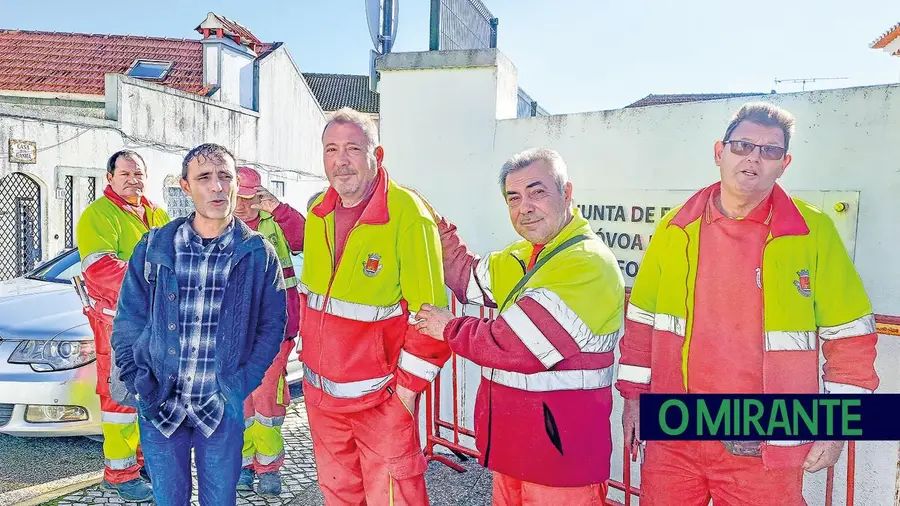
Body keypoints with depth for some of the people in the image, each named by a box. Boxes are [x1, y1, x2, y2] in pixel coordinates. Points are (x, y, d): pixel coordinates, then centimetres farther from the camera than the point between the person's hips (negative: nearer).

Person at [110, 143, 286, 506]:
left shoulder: (258, 254, -6)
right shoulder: (154, 248, -2)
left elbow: (273, 323, -1)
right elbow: (129, 318, 5)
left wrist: (244, 384, -10)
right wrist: (135, 379, -5)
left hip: (223, 408, -1)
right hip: (159, 404, 2)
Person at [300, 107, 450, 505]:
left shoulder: (408, 214, -19)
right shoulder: (318, 213, 3)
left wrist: (408, 384, -15)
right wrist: (311, 354, 15)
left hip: (380, 396, -6)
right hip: (319, 392, 7)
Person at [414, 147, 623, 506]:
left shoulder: (589, 265, -23)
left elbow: (517, 346, -26)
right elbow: (471, 280, 20)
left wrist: (449, 329, -12)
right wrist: (439, 230, 11)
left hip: (561, 447, -9)